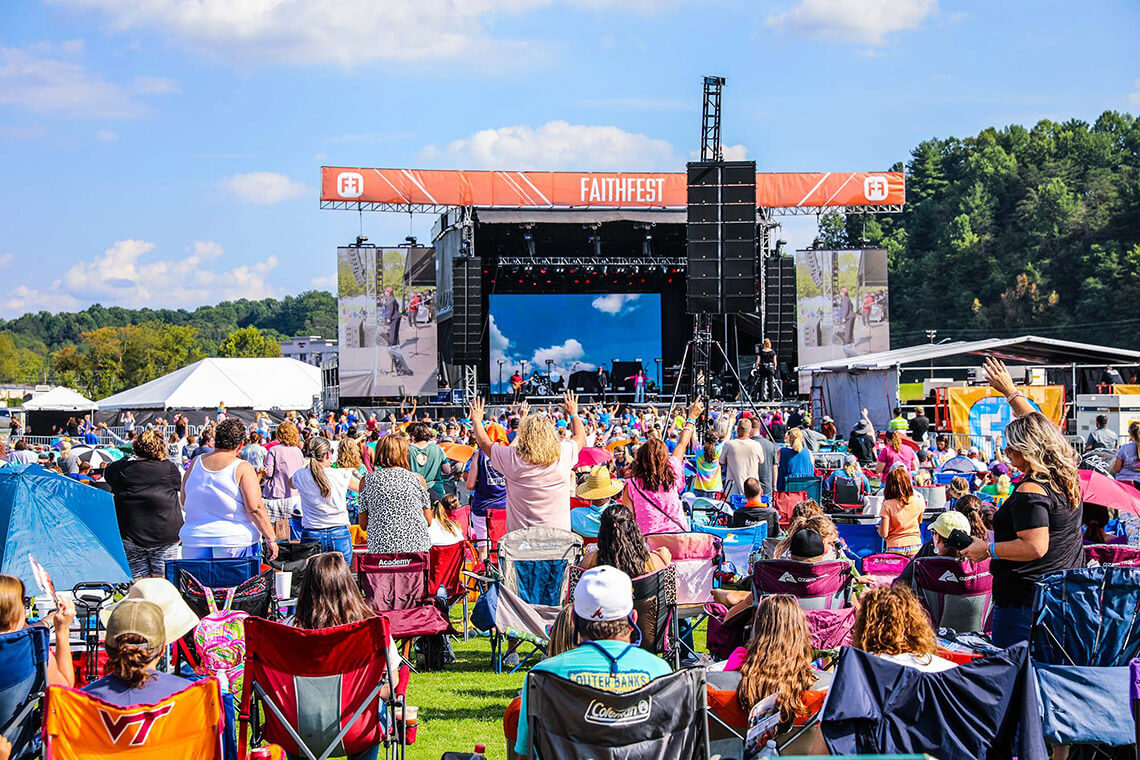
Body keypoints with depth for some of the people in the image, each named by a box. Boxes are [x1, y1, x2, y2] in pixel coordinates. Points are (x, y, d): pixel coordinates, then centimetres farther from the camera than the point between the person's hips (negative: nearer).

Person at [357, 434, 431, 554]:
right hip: (417, 548, 0)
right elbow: (428, 521, 8)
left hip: (380, 549, 1)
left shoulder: (367, 480, 2)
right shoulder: (417, 479, 2)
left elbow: (363, 524, 6)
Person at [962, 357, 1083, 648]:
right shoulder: (1066, 478, 8)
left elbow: (1035, 547, -26)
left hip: (1023, 600, -9)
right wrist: (1011, 392, 32)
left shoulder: (1030, 492, -19)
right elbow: (1037, 425, 23)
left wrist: (987, 549, -15)